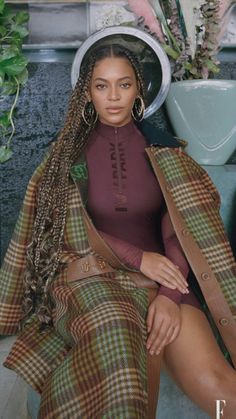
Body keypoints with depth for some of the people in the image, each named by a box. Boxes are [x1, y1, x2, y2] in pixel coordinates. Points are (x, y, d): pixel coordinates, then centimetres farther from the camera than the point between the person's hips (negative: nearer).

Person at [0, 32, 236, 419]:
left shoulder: (163, 150, 8)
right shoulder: (71, 150, 7)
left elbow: (180, 229, 0)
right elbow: (70, 228, 1)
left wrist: (170, 295, -16)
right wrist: (138, 257, -11)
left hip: (160, 275, 1)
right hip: (89, 273, 0)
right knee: (113, 330, -35)